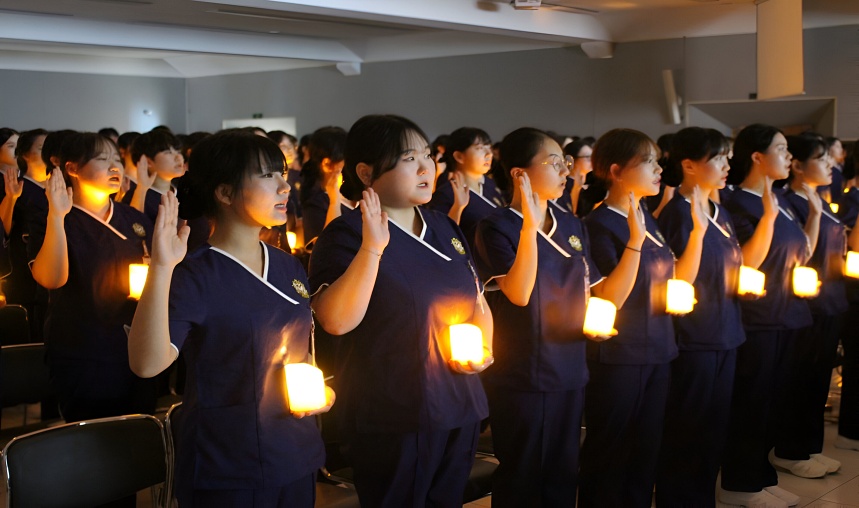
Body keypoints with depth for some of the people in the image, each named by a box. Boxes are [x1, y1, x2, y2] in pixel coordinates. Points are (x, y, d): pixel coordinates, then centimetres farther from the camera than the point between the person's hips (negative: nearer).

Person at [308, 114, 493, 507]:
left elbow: (478, 301, 19)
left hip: (461, 411, 7)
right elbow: (336, 322, -24)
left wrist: (484, 346, 0)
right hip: (392, 420, -7)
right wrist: (372, 248, -31)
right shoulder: (347, 234, -11)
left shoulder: (446, 228, 10)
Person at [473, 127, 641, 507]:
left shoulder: (573, 227, 7)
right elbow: (519, 293, -27)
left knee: (563, 476, 15)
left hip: (570, 373, 6)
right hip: (520, 378, -6)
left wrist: (636, 241, -6)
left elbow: (607, 299, 5)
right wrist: (530, 227, -36)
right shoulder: (497, 227, -12)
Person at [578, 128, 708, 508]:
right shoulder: (599, 224, -14)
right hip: (617, 356, -8)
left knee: (646, 449, 15)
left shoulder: (647, 219, 11)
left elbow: (681, 278, 12)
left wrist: (699, 229, 2)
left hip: (657, 351, 8)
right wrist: (635, 240, -30)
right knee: (609, 452, 4)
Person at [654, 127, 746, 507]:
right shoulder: (676, 213, -14)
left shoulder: (720, 214, 13)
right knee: (685, 432, 1)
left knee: (715, 428, 15)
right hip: (691, 336, -9)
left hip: (724, 333, 9)